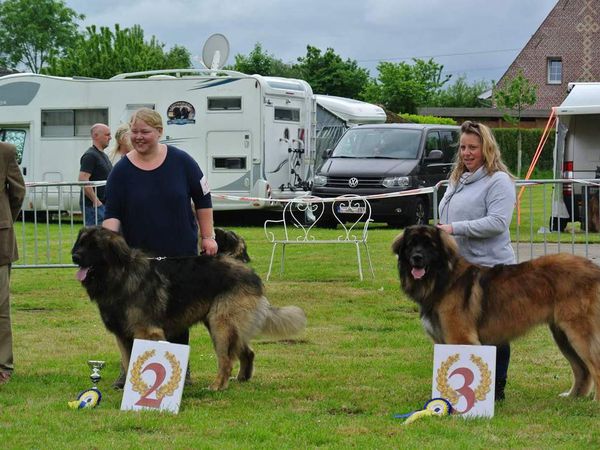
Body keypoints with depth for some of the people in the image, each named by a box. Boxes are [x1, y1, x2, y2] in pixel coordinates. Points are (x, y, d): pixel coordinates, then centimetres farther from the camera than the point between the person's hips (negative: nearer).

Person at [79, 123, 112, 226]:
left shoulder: (103, 155, 18)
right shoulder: (90, 155, -13)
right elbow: (83, 180, -22)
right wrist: (96, 201, -21)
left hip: (103, 204, 10)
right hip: (93, 205, -10)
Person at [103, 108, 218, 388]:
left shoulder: (181, 162, -5)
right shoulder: (122, 170, -6)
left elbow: (202, 199, 3)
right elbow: (112, 213, -7)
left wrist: (208, 236, 1)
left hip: (181, 252, 0)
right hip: (138, 254, 0)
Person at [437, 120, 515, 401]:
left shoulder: (498, 181, -10)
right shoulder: (457, 179, 17)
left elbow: (498, 222, -21)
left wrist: (455, 228, -23)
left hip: (490, 269, -8)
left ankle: (496, 387, 6)